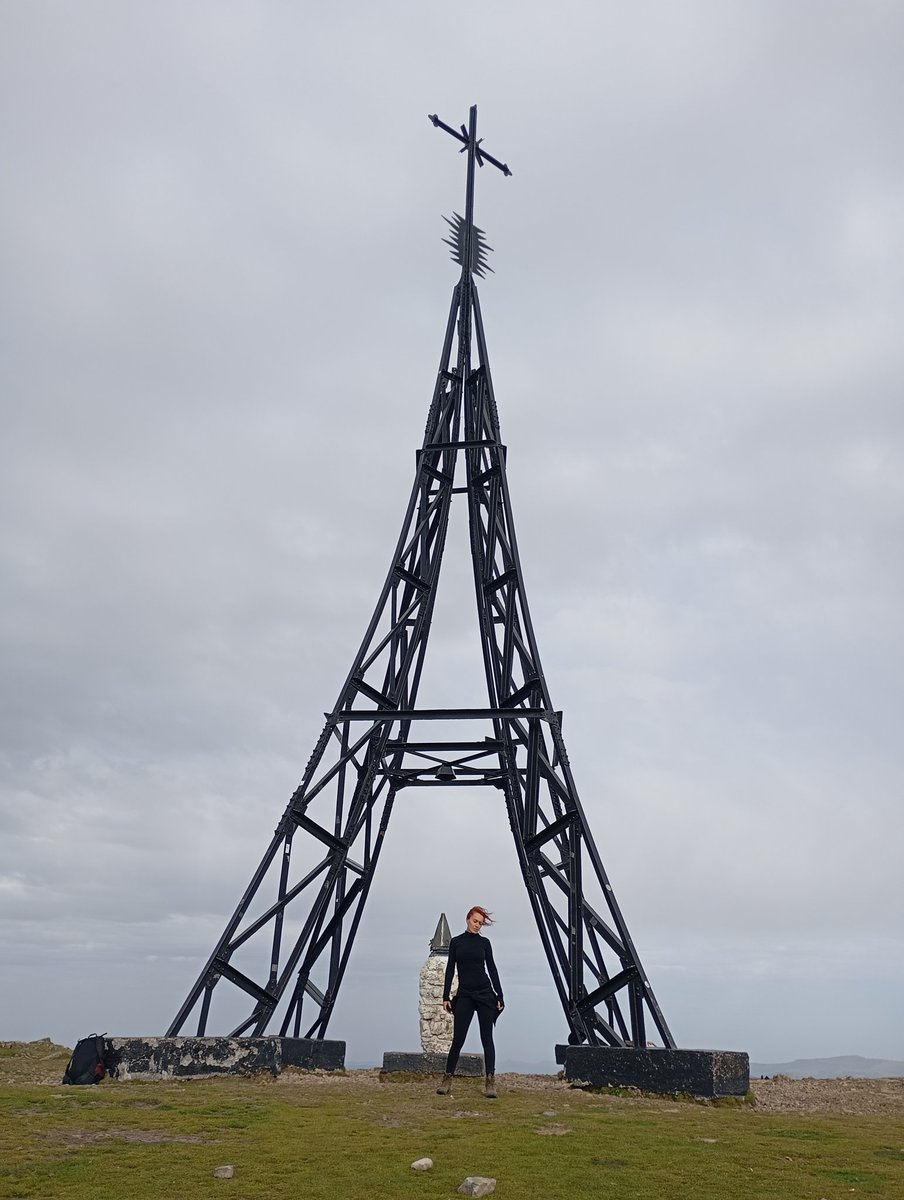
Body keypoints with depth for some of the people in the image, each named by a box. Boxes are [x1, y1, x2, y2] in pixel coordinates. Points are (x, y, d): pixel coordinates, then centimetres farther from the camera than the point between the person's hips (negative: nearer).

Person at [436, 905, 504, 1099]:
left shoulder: (484, 943, 6)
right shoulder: (456, 942, 6)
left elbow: (492, 969, 6)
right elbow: (450, 969, 6)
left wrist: (500, 996, 2)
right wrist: (446, 996, 0)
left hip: (485, 994, 0)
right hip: (464, 995, 0)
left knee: (487, 1038, -1)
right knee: (458, 1039, -1)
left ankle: (490, 1083, 1)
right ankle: (447, 1080, 10)